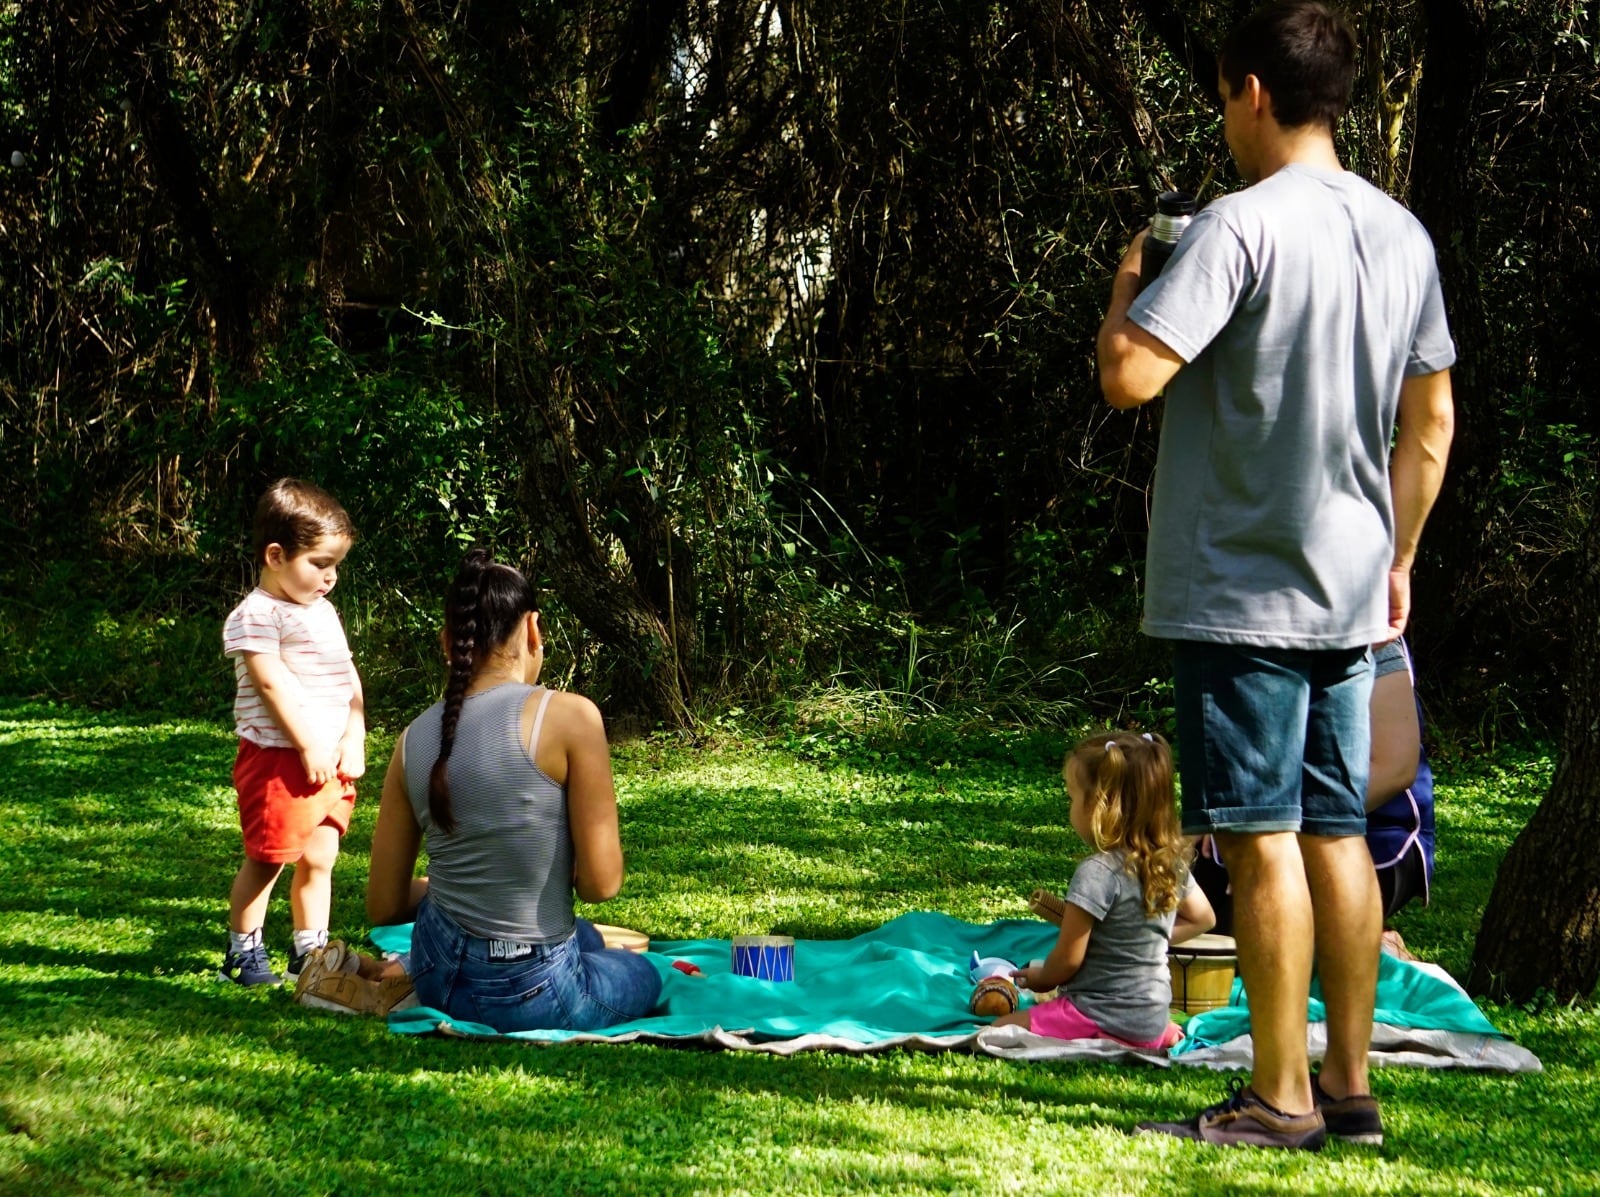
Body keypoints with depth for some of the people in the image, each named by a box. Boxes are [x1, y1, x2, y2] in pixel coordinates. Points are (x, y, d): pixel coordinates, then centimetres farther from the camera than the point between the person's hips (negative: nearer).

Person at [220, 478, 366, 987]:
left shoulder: (323, 613, 15)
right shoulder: (255, 616, -11)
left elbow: (349, 680, 14)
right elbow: (273, 683, -18)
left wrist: (353, 739, 2)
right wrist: (308, 746, -20)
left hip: (332, 760, 7)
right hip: (277, 759, -7)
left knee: (318, 859, 11)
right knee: (266, 860, 0)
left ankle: (310, 950, 20)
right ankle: (243, 952, 11)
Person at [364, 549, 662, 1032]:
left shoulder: (414, 739, -1)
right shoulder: (568, 716, -17)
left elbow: (384, 906, 3)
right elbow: (601, 882, -17)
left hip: (438, 977, 6)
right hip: (529, 997, -6)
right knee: (643, 975, 29)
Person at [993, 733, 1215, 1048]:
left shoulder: (1098, 872, -22)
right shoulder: (1171, 863, 0)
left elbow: (1067, 960, -16)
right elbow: (1202, 917, 18)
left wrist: (1041, 978, 4)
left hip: (1104, 1016, -9)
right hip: (1152, 1018, 9)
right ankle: (1163, 1034, 10)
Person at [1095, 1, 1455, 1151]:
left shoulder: (1240, 225, -16)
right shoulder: (1402, 234, 9)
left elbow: (1129, 375, -23)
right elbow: (1431, 423, 15)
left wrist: (1127, 283, -3)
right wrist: (1398, 562, 23)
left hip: (1241, 590, -7)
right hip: (1348, 590, 7)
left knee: (1263, 838, -2)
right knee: (1336, 832, 12)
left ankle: (1279, 1097, 3)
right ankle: (1349, 1085, 17)